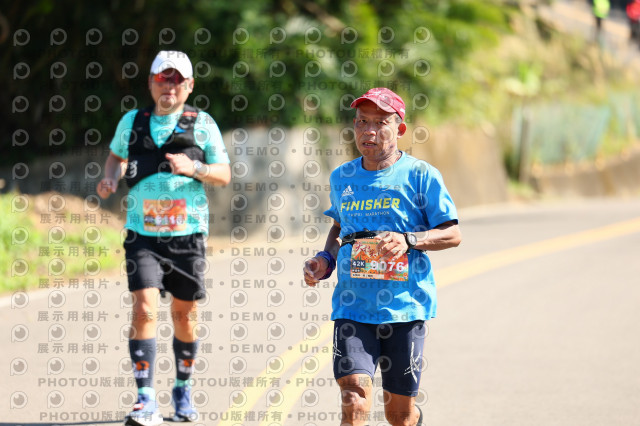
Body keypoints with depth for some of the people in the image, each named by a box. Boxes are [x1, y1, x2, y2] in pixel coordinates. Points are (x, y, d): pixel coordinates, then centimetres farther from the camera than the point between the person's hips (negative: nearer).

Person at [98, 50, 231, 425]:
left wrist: (193, 168, -17)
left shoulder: (202, 124, 1)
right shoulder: (132, 122, 5)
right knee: (145, 309, -16)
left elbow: (225, 175, 2)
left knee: (185, 316, 11)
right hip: (143, 235, 0)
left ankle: (183, 389, 34)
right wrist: (110, 178, 3)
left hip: (188, 236, 0)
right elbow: (117, 155, 24)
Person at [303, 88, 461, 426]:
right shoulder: (342, 178, 12)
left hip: (404, 306, -2)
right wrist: (326, 259, 10)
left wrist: (409, 240, -18)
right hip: (352, 306, 2)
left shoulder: (419, 175, -1)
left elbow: (452, 234, -1)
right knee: (354, 399, -17)